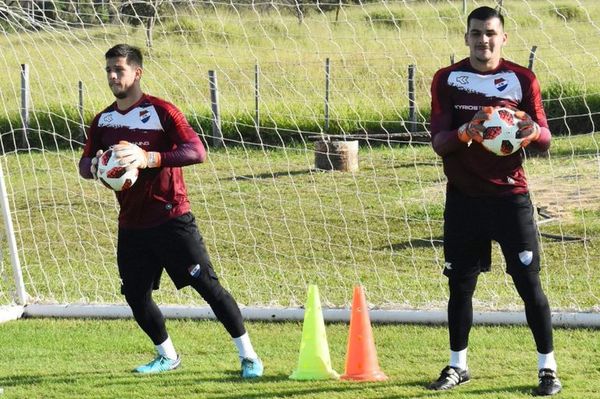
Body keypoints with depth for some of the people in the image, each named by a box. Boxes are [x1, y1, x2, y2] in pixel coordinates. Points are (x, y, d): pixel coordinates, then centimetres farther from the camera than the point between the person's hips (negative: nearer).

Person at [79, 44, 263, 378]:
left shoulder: (161, 111, -10)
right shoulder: (103, 121, 8)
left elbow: (197, 151, -20)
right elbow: (85, 164, 13)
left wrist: (150, 158, -32)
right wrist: (95, 166, -12)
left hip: (171, 218, -6)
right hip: (131, 224, 6)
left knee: (207, 285, -6)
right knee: (135, 296, 7)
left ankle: (248, 356, 1)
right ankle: (167, 356, 28)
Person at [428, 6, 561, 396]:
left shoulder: (522, 79, 0)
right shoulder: (447, 80, 2)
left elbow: (545, 140, -1)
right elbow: (438, 142, -5)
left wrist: (533, 132, -26)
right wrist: (463, 133, -27)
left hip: (510, 195, -1)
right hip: (463, 198, 1)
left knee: (529, 283, -4)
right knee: (460, 284, 6)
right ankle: (458, 365, 21)